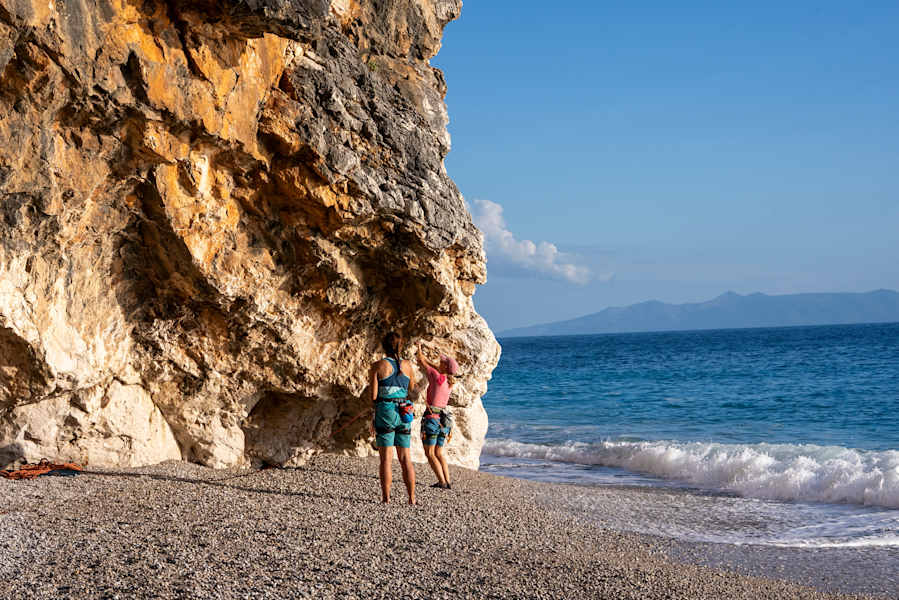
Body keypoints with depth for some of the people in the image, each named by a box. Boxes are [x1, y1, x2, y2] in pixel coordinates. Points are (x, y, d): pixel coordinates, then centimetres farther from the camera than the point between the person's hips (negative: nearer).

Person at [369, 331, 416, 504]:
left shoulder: (378, 366, -6)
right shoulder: (407, 365, 5)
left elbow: (373, 396, -9)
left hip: (385, 412, -3)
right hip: (404, 414, 3)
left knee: (386, 458, 0)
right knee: (405, 458, 9)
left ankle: (386, 497, -2)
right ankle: (412, 498, 8)